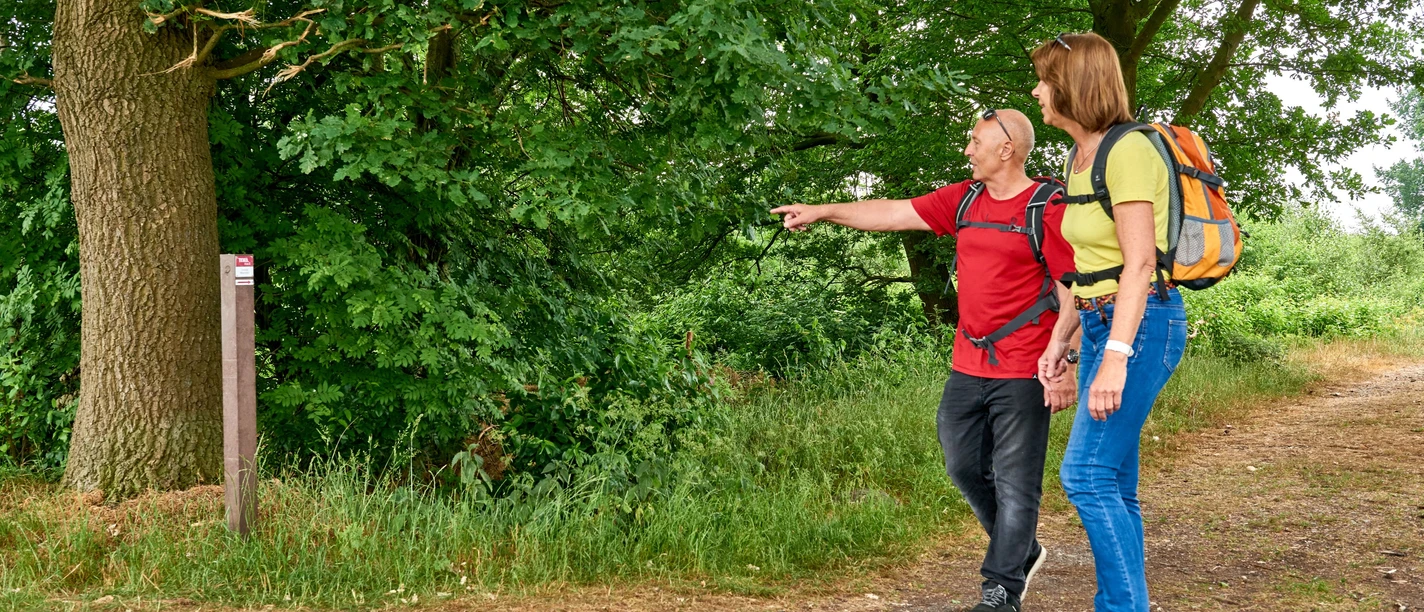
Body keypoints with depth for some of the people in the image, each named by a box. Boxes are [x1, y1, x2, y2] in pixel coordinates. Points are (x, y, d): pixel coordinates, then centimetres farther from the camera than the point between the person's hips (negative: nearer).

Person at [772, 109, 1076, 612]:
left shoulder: (1049, 207, -10)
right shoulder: (964, 200, 10)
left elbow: (1072, 289, -11)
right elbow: (893, 213, 15)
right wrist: (823, 211, 15)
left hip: (1022, 372, -7)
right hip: (968, 365, 7)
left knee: (1014, 482, -1)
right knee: (964, 466, 13)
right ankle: (1022, 552, 32)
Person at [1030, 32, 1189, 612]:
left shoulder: (1128, 150, -14)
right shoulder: (1079, 157, 15)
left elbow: (1139, 262, -21)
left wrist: (1115, 358, -25)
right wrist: (1061, 338, 18)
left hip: (1141, 323, -9)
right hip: (1101, 323, 10)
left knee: (1087, 474, -13)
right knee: (1113, 485, 10)